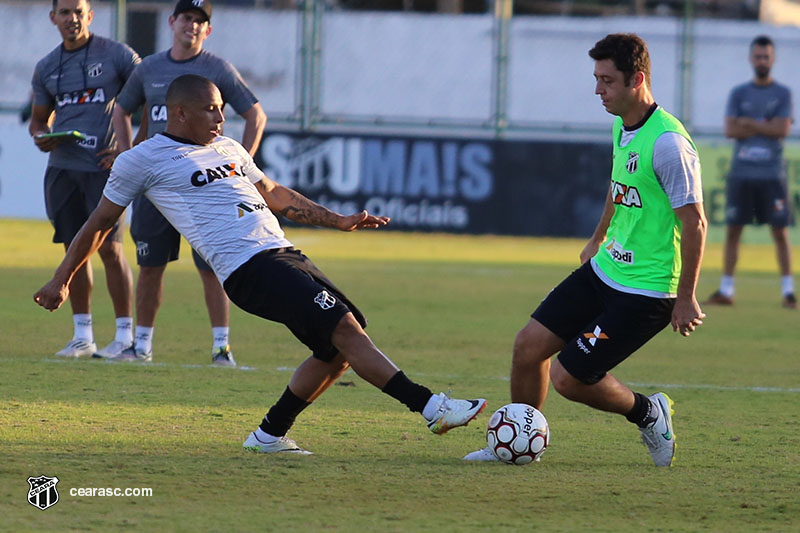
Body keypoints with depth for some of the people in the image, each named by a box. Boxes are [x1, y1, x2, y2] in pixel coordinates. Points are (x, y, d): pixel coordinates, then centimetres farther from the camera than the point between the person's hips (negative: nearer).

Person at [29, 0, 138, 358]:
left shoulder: (116, 55, -3)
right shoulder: (46, 68, 12)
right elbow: (39, 117, 23)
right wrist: (40, 136, -1)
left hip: (104, 167, -5)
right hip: (62, 167, 5)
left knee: (110, 248, -8)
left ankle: (126, 335, -3)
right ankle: (82, 335, 12)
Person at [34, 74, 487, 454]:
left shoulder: (227, 147, 23)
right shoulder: (141, 161, 4)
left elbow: (274, 194, 36)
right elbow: (100, 224, 13)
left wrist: (338, 220, 32)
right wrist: (62, 280, 18)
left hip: (285, 255, 8)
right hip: (248, 267, -8)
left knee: (340, 345, 2)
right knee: (343, 326, -20)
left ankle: (271, 434, 13)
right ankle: (430, 406, -25)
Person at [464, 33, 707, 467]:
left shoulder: (668, 143, -23)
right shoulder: (621, 126, 5)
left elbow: (694, 222, -20)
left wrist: (686, 298, -18)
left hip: (645, 293, -8)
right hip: (604, 270, 9)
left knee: (569, 378, -8)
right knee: (529, 344, 3)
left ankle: (647, 412, 18)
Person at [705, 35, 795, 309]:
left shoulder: (783, 94, 5)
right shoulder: (738, 93, 9)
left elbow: (782, 129, -9)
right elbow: (730, 130, -4)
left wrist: (748, 123, -7)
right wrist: (767, 127, -8)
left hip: (772, 175, -2)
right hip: (741, 173, 2)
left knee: (780, 231, -2)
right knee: (733, 230, 3)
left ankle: (788, 291, 1)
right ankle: (726, 290, 7)